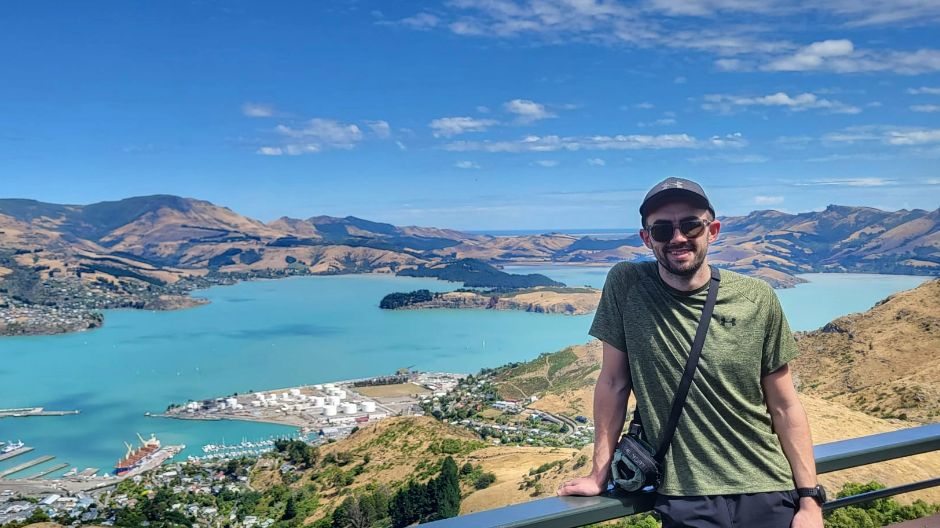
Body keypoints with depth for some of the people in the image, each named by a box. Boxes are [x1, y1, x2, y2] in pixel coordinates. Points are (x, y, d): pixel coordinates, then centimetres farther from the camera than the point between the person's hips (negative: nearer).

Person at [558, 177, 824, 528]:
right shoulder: (625, 286, -8)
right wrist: (599, 475, -1)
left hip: (769, 492, 2)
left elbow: (784, 406, 1)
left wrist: (809, 499, -1)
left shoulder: (757, 299, -5)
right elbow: (613, 383, -3)